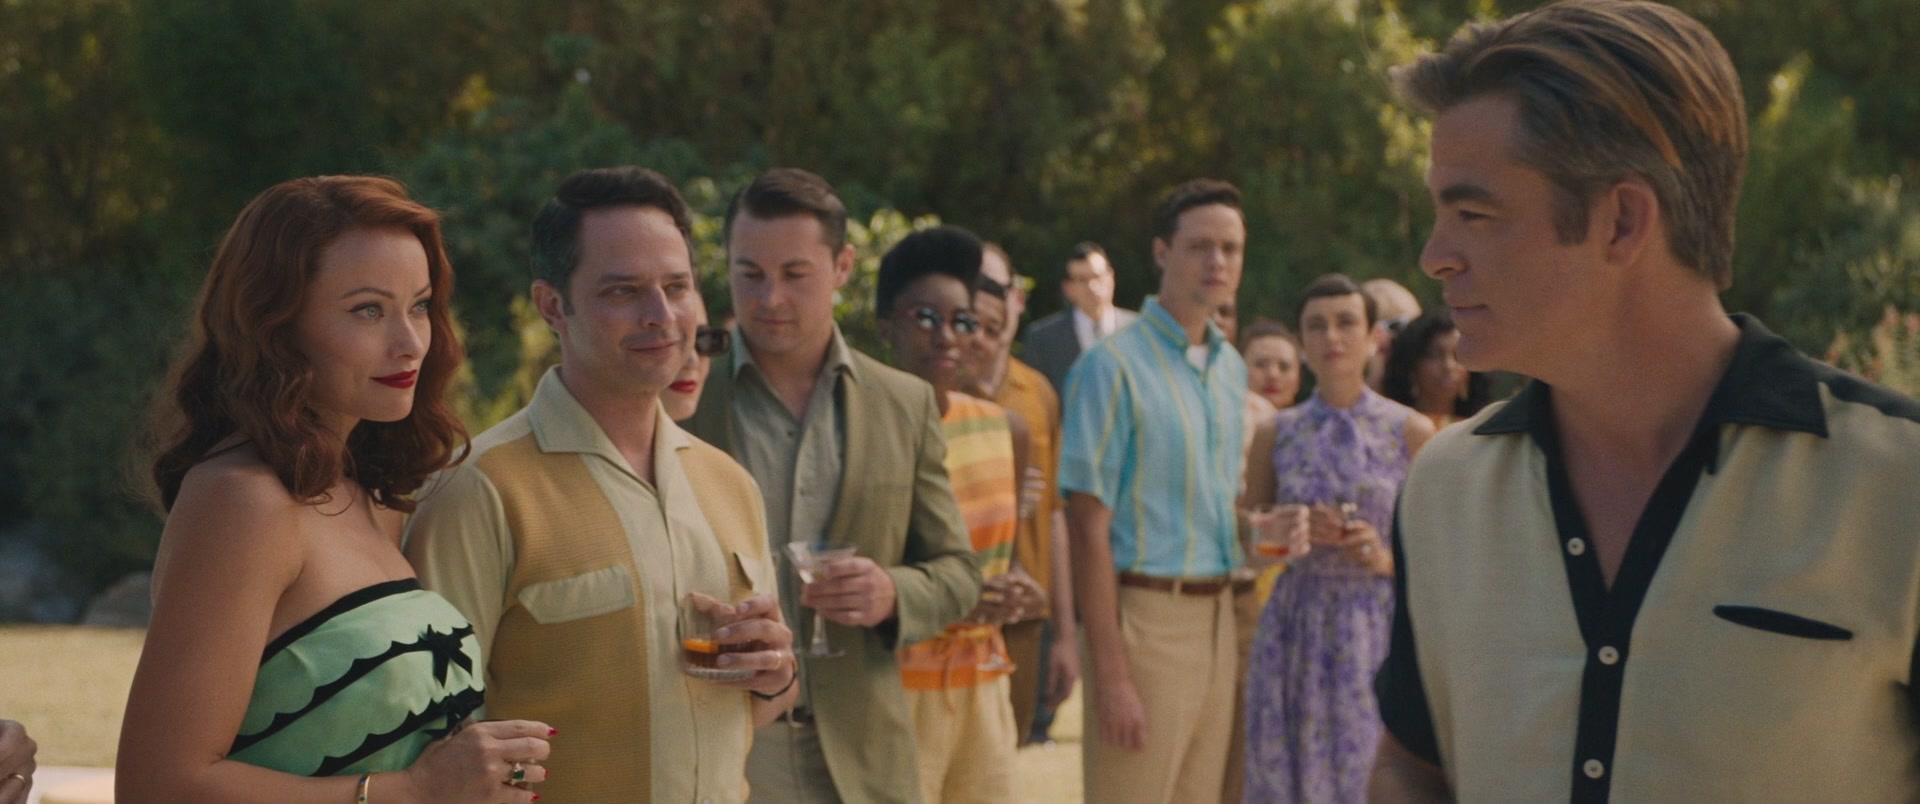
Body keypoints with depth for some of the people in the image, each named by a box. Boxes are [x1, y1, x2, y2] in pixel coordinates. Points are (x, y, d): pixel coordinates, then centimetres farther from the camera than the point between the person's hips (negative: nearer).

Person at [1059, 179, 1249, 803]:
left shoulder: (1231, 367, 14)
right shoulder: (1114, 365, -9)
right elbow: (1088, 527, -13)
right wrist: (1111, 675, -17)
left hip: (1217, 613, 7)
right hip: (1145, 610, -7)